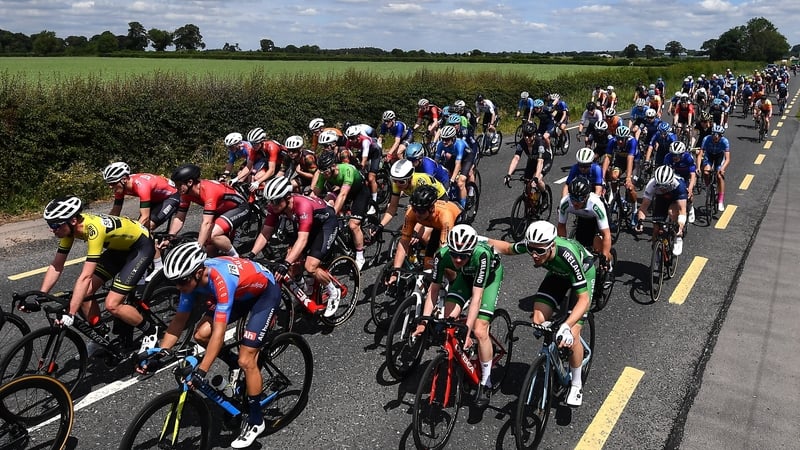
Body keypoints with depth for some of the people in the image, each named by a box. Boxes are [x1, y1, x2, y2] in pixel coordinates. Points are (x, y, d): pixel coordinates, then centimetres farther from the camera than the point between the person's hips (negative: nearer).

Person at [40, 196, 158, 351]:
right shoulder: (69, 227, -12)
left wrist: (70, 314, -39)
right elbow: (56, 266, -4)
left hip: (141, 247, -8)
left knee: (112, 305, -15)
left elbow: (85, 277, -39)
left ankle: (150, 331, 8)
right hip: (119, 247, 8)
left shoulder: (94, 229, -36)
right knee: (84, 293, -4)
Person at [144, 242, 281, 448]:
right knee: (201, 334, -10)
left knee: (246, 361, -12)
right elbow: (179, 320, -8)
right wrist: (160, 354, -16)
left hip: (265, 292, -7)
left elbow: (219, 331, -39)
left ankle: (255, 420, 7)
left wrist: (201, 370, -41)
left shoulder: (221, 279, -39)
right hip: (242, 293, 8)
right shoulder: (192, 277, -17)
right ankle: (235, 364, 16)